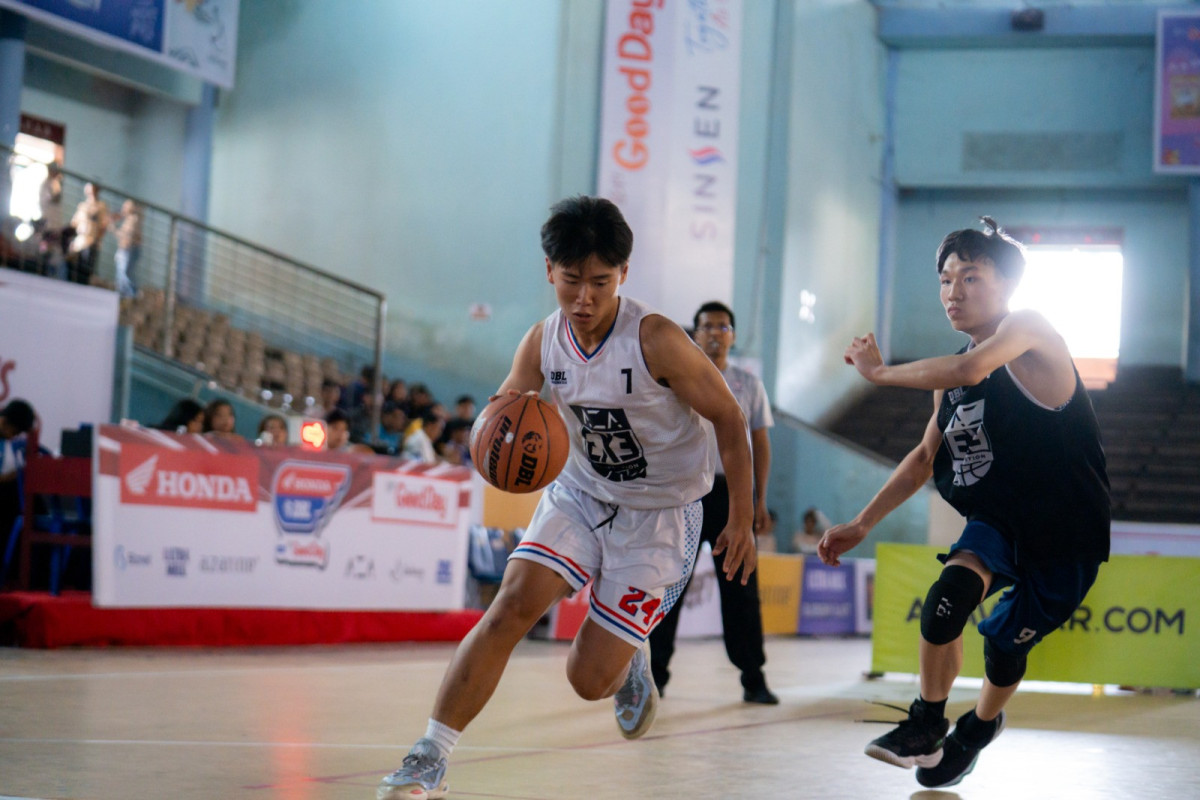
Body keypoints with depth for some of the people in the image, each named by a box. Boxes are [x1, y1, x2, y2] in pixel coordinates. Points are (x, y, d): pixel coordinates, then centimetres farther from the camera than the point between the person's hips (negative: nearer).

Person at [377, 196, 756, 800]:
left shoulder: (655, 341, -23)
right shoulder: (542, 343, -9)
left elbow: (728, 418, -13)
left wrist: (741, 520, -11)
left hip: (660, 514, -4)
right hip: (580, 493, 4)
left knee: (589, 679, -6)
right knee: (513, 604, -19)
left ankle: (631, 664, 34)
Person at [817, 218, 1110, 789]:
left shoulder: (1027, 330, -18)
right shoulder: (952, 375, 5)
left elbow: (972, 369, -39)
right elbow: (927, 456, 16)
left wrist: (880, 371, -26)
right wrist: (863, 523, 11)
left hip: (1066, 533, -5)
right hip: (998, 519, 5)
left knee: (1005, 643, 6)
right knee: (950, 594, -23)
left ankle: (979, 727, 38)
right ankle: (926, 727, -8)